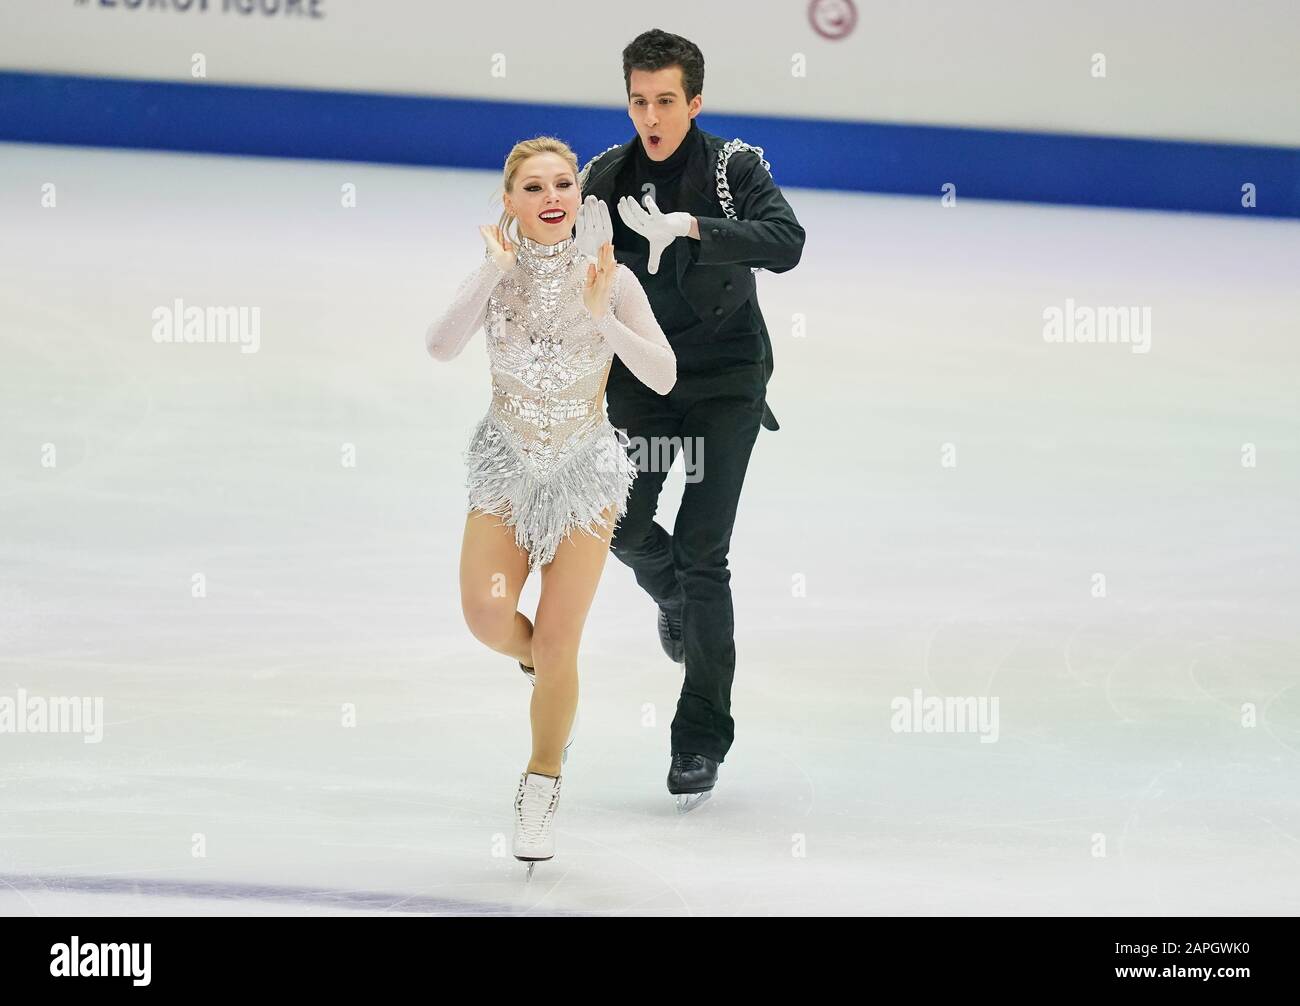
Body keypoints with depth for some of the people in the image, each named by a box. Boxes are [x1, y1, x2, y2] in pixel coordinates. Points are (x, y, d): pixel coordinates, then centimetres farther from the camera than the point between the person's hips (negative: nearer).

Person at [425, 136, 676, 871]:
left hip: (584, 476, -1)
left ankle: (542, 788, 19)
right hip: (507, 469, 1)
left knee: (557, 646, -3)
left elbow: (663, 377, -18)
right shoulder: (498, 274, -7)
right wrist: (498, 272, -28)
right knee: (488, 615, -18)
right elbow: (441, 346, -25)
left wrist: (599, 315, -28)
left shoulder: (609, 278, -10)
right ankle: (542, 666, 19)